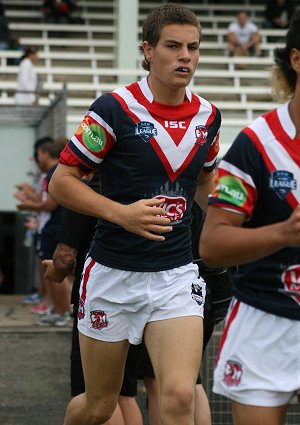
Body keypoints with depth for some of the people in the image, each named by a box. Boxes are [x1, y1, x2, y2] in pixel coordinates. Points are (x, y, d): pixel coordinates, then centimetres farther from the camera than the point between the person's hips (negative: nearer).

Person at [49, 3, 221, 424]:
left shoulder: (208, 115, 3)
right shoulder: (115, 108, -11)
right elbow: (61, 181, -9)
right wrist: (122, 213, -21)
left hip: (176, 276, 2)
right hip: (113, 274, -2)